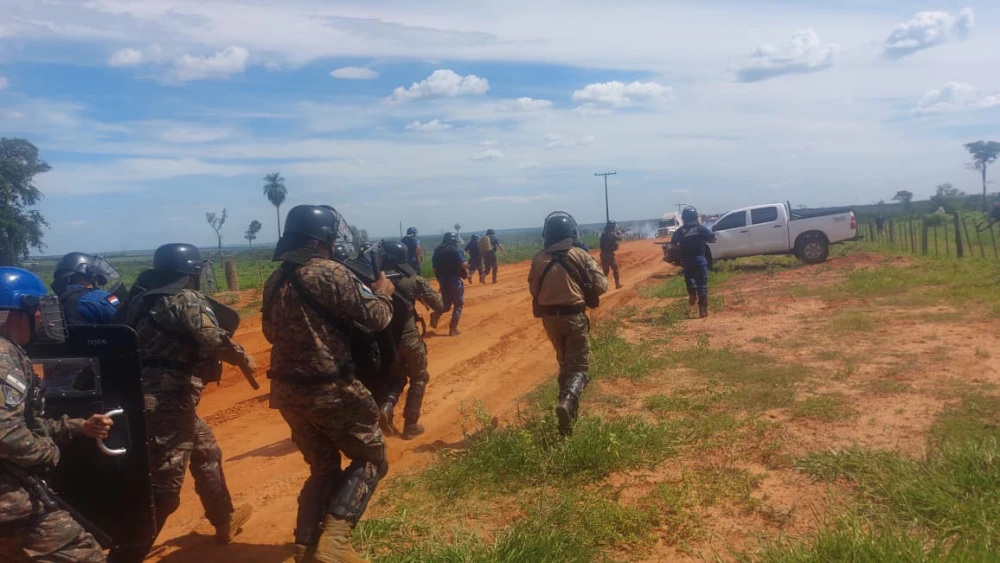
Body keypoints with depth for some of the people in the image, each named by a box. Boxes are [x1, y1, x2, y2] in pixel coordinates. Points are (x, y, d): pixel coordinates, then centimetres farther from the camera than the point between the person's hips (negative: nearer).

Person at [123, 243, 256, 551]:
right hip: (165, 401, -10)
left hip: (155, 397, 10)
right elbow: (215, 340, -22)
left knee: (206, 452, 25)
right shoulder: (186, 299, -12)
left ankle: (225, 521, 40)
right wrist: (244, 359, -6)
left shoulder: (148, 297, 13)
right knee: (163, 485, -4)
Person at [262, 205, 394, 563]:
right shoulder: (331, 273, -16)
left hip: (289, 391, 7)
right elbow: (375, 318, -12)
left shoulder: (274, 281, 8)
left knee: (323, 468, 22)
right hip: (332, 391, -7)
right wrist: (383, 293, 7)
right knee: (371, 460, 9)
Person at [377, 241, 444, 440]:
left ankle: (387, 405, -2)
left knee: (397, 376, 25)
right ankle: (410, 425, 14)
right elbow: (439, 306, -6)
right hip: (409, 338, -3)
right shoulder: (414, 280, -11)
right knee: (418, 379, 16)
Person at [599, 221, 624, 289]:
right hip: (610, 254, -6)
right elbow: (620, 238, -2)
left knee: (605, 271, 13)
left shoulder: (603, 234, 6)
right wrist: (619, 232, 16)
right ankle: (618, 284, 13)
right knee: (615, 270, 9)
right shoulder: (612, 234, -13)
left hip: (603, 254, 6)